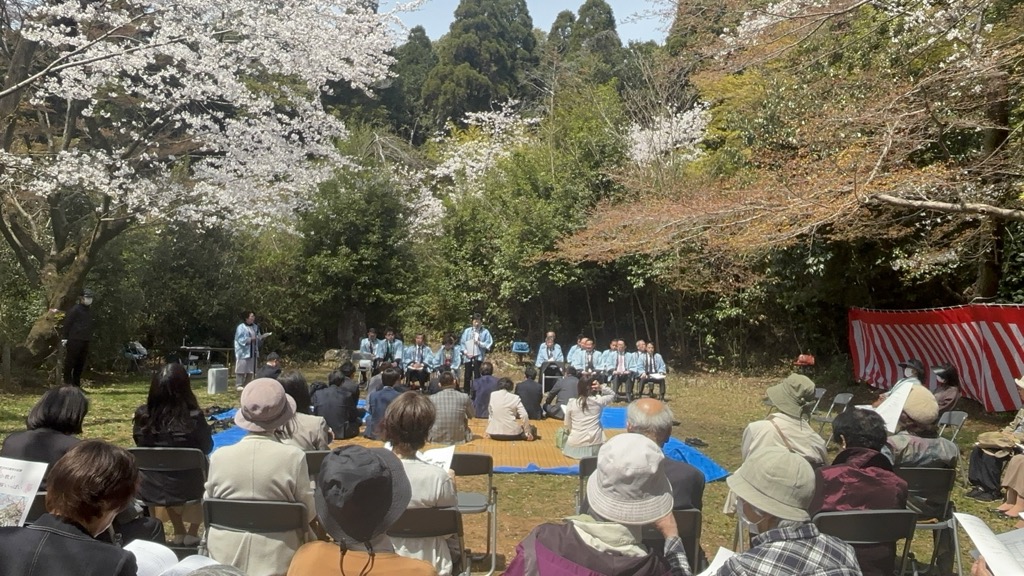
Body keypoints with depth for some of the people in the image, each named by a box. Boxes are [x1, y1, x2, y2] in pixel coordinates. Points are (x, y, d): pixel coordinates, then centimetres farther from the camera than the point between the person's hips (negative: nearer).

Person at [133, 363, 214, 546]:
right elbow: (207, 448, -4)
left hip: (150, 490, 3)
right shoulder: (193, 417, -21)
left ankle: (179, 533, 40)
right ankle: (192, 534, 33)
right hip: (187, 489, -3)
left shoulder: (143, 415, -12)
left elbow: (141, 445, 7)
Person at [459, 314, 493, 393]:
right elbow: (462, 342, 7)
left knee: (477, 375, -4)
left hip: (478, 357, -2)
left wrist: (479, 343, -15)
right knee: (467, 376, 8)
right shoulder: (467, 331, 8)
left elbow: (489, 344, -3)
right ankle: (466, 392, 17)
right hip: (468, 357, 2)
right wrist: (465, 352, -5)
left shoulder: (485, 332, 1)